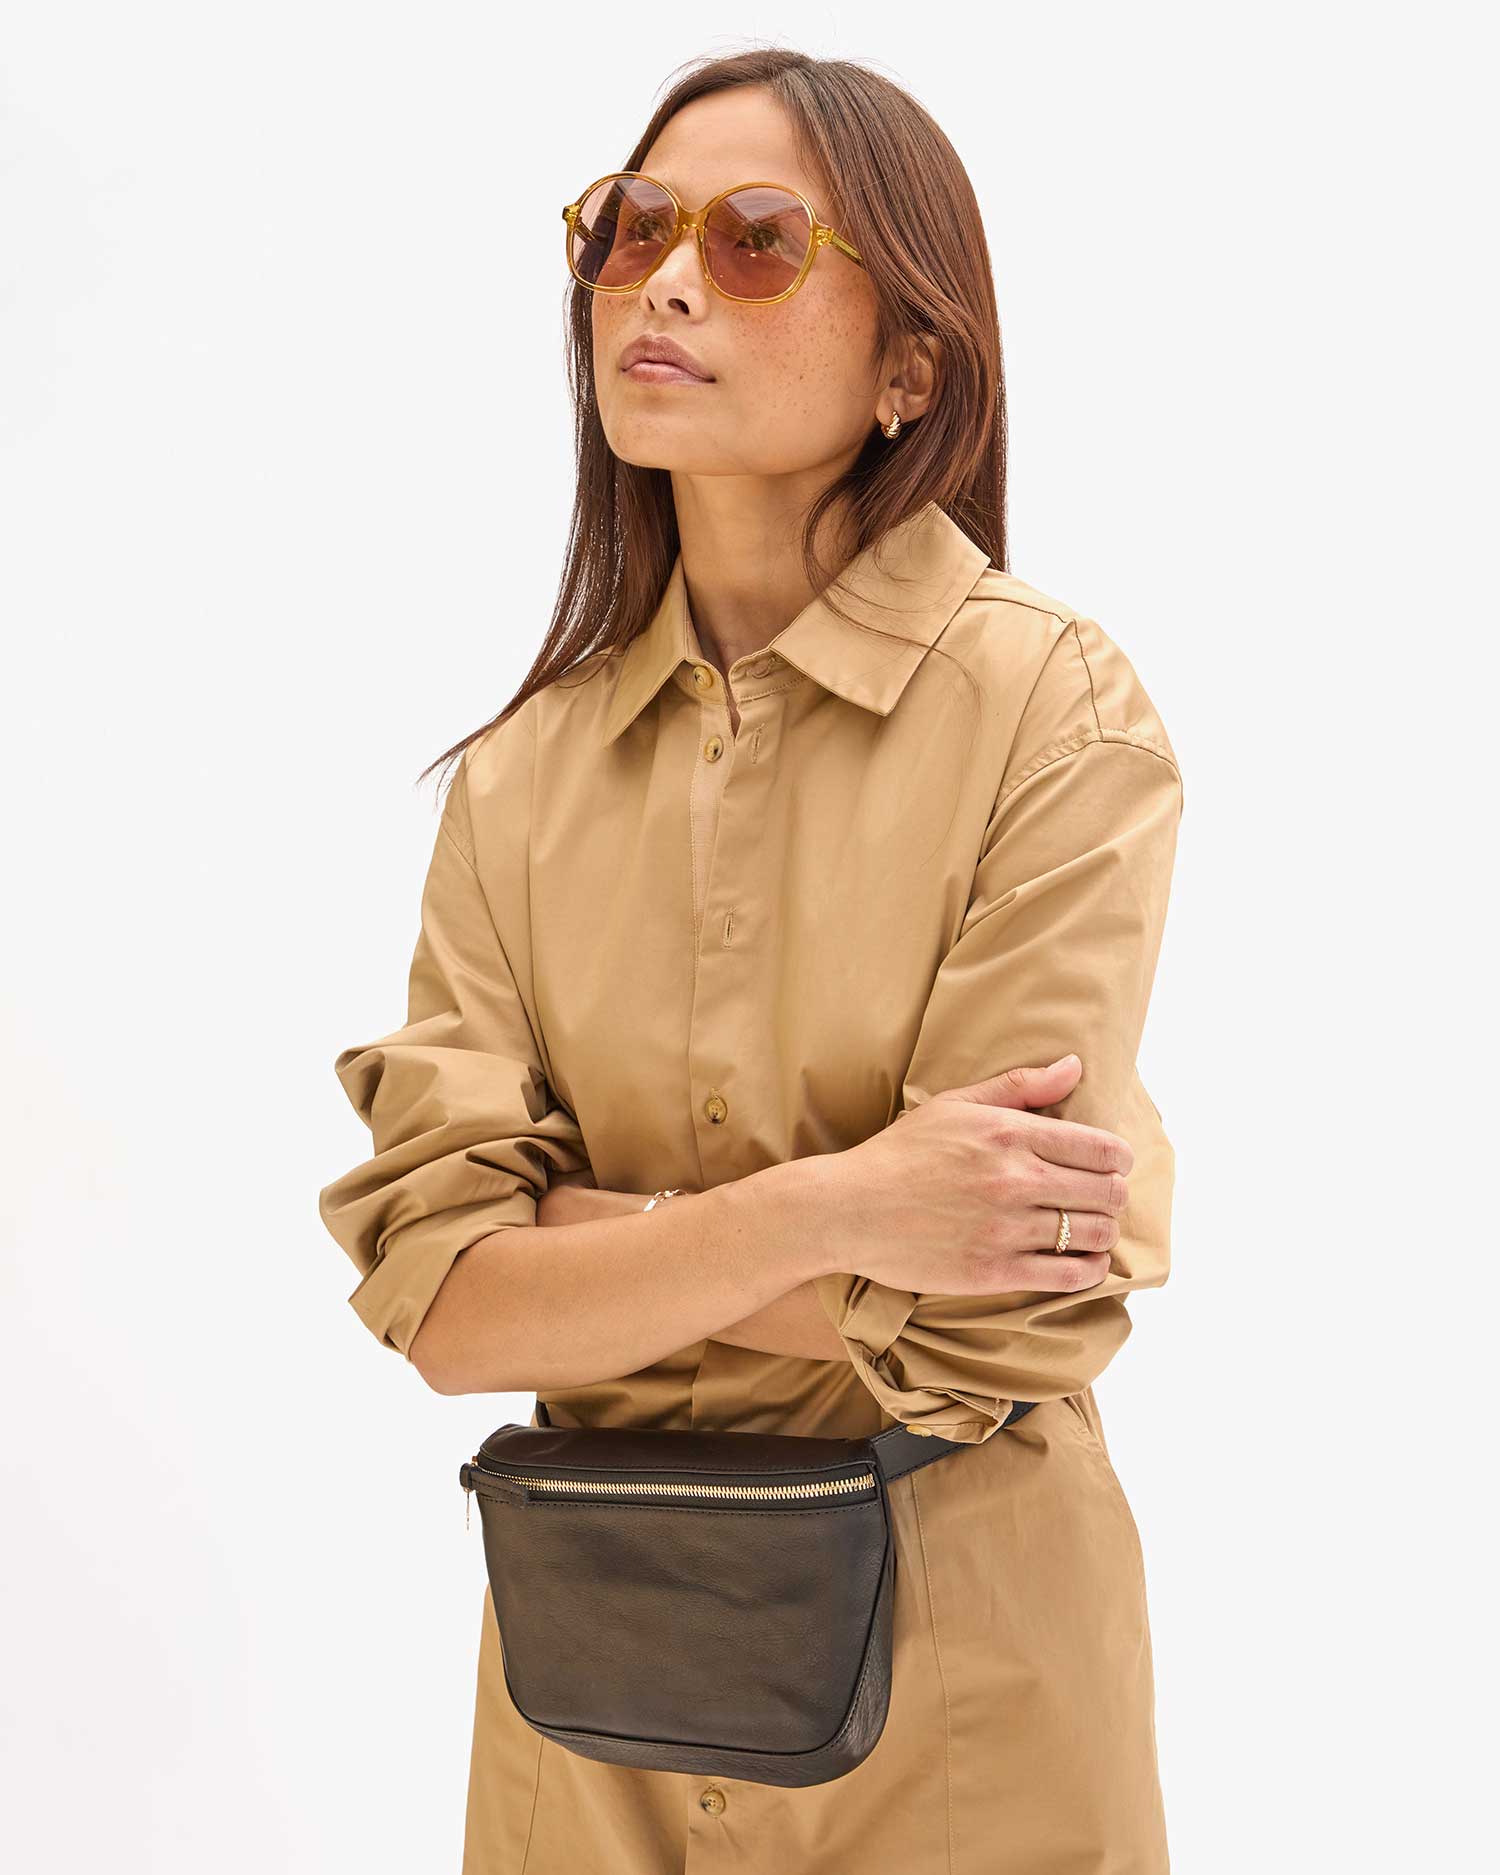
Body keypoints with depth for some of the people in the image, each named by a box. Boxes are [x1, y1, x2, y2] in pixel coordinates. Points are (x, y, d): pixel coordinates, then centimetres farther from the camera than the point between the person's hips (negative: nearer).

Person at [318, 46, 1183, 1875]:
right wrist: (814, 1212, -22)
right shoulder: (525, 769, 0)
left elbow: (991, 1313, -19)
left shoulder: (1053, 709, -13)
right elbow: (443, 1300, -8)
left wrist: (577, 1227, -12)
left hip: (963, 1707, -3)